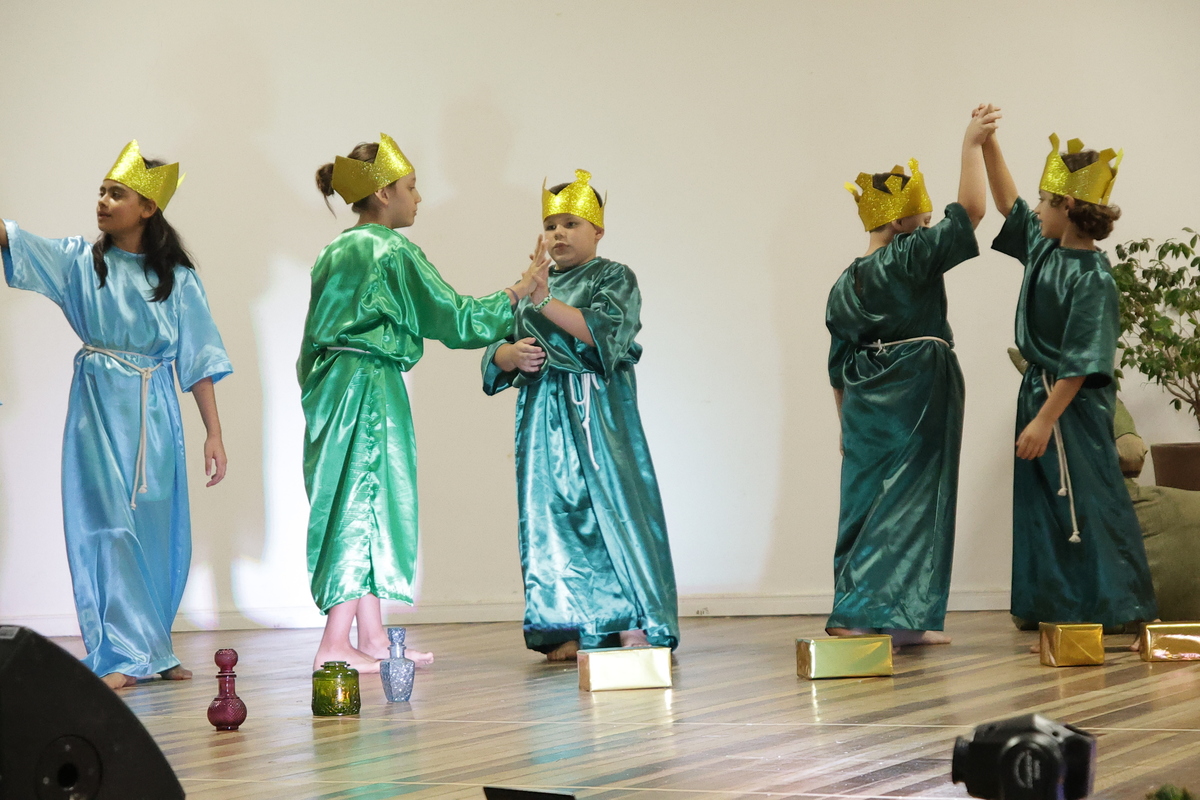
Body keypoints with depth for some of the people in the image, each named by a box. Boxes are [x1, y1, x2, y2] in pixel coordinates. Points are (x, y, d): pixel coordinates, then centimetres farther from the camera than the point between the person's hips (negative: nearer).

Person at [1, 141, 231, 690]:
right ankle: (122, 655, -4)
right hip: (98, 408, -1)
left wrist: (214, 434, -1)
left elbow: (198, 360, 3)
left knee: (156, 532, 5)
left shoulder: (176, 278, 4)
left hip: (153, 413, 1)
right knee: (108, 526, -7)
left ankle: (151, 651, 18)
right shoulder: (80, 261, 5)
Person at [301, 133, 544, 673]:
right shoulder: (394, 250, -9)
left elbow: (316, 334, 19)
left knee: (360, 507, 10)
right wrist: (519, 291, 0)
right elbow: (455, 318, -9)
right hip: (372, 386, -9)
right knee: (365, 504, -6)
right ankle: (335, 644, -7)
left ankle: (373, 639, 14)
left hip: (330, 383, 9)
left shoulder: (335, 252, 16)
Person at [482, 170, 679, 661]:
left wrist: (545, 303, -22)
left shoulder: (615, 279, 4)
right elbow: (495, 353, 15)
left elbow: (602, 330, -15)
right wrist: (512, 354, -8)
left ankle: (633, 626, -6)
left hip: (597, 414, -5)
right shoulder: (535, 288, 19)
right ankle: (573, 629, 6)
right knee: (553, 513, 1)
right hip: (544, 416, 5)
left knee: (611, 505, -10)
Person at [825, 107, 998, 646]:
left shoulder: (843, 286, 9)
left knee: (868, 500, 8)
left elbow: (839, 368, 12)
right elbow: (970, 209, -12)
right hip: (919, 396, -7)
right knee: (907, 503, -2)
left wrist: (848, 424, 20)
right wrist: (971, 146, -3)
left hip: (865, 409, 7)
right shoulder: (911, 259, -10)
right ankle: (858, 612, -6)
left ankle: (902, 621, 12)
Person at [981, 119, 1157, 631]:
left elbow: (1081, 364, -22)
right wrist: (988, 144, 17)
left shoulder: (1091, 278, -20)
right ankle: (1055, 606, 19)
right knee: (1043, 505, 12)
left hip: (1073, 405, -9)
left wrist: (1044, 421, -23)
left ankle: (1115, 609, 0)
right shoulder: (1044, 248, 6)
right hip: (1040, 391, 9)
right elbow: (1008, 205, 21)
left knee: (1084, 506, -6)